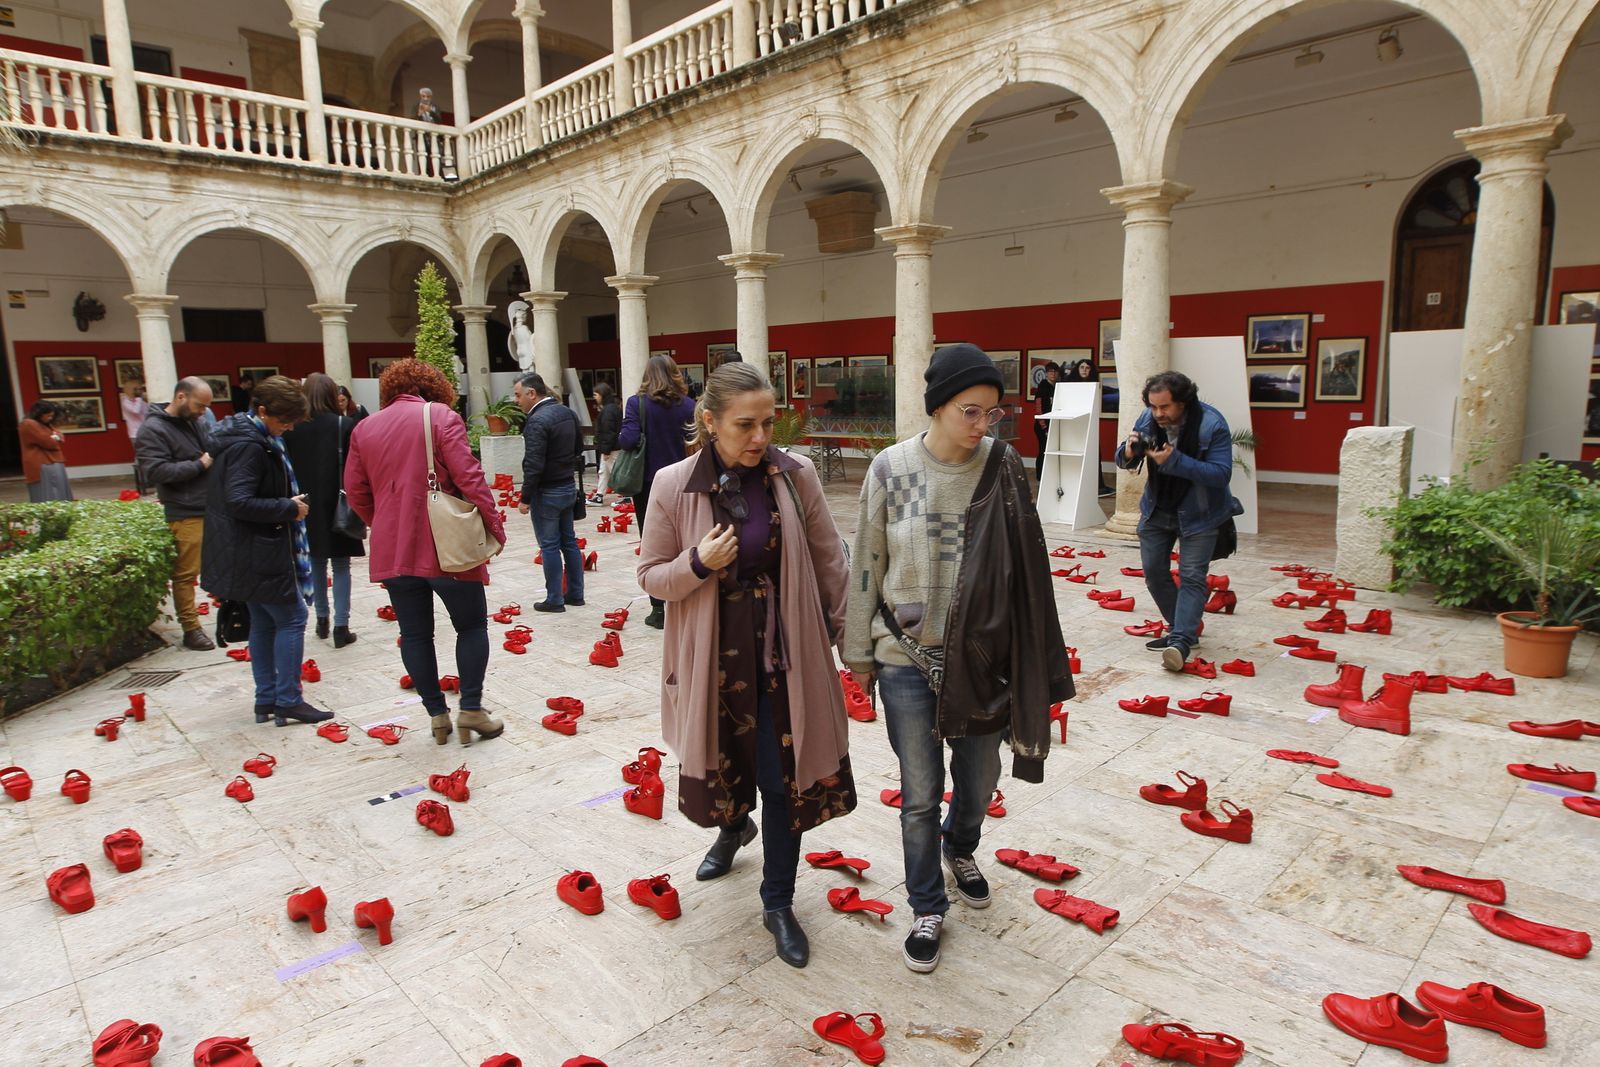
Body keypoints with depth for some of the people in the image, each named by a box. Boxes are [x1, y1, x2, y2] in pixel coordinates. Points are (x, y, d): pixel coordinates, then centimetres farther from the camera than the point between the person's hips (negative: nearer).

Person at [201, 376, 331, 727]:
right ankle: (288, 700, 4)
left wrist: (290, 504, 8)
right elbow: (240, 502, -28)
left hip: (249, 552, 10)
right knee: (292, 618, -2)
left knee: (264, 623, 15)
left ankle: (267, 699, 22)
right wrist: (290, 508, -18)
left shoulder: (243, 436, 11)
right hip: (260, 553, -10)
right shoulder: (249, 446, -20)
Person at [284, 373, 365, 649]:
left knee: (316, 563, 18)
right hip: (338, 507, -3)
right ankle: (340, 627, 3)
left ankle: (322, 619, 28)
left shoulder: (291, 428, -4)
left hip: (306, 506, 3)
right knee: (340, 566, 5)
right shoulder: (344, 425, -11)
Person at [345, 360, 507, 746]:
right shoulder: (441, 415, -5)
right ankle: (471, 710, 7)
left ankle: (437, 715, 16)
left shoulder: (365, 428, 11)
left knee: (415, 633, 11)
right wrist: (494, 525, -5)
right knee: (472, 625, 10)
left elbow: (356, 491, 11)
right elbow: (468, 477, -12)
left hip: (391, 551, 4)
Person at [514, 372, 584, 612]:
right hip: (569, 486, 8)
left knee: (550, 545, 1)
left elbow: (533, 465, -22)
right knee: (569, 541, 14)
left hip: (547, 492, -8)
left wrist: (525, 498, -16)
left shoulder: (537, 421, -20)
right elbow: (577, 446, 15)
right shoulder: (567, 412, 6)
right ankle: (575, 594, 21)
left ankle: (555, 600, 8)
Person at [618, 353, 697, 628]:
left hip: (648, 483, -2)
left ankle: (659, 609, 9)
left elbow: (628, 440, -18)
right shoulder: (688, 405, -2)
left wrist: (617, 440, 3)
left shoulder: (637, 403, -10)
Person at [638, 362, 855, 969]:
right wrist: (699, 563, -21)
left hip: (783, 653, 0)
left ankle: (778, 904, 28)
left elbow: (829, 561, 1)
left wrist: (843, 631, 6)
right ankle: (734, 828, 57)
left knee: (784, 778, 6)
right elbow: (652, 576, -2)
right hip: (712, 657, 1)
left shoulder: (795, 475, -9)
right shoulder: (674, 486, -10)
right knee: (720, 765, 20)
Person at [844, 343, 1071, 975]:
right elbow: (866, 566, -1)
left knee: (980, 780, 18)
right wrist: (859, 652, 3)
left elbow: (1023, 569, 2)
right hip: (907, 657, -2)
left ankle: (960, 848, 51)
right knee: (920, 793, 7)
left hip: (983, 656, 2)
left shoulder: (1004, 467, -6)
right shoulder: (891, 469, -9)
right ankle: (927, 908, 30)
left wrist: (1029, 659, 5)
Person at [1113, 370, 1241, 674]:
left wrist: (1174, 461, -38)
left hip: (1198, 514, -5)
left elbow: (1221, 474, -28)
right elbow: (1123, 461, -2)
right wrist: (1129, 452, -27)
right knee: (1154, 571, 8)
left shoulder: (1212, 424, -23)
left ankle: (1181, 642, -14)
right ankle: (1183, 628, 22)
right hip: (1157, 510, 5)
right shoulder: (1148, 418, -10)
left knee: (1192, 577, -10)